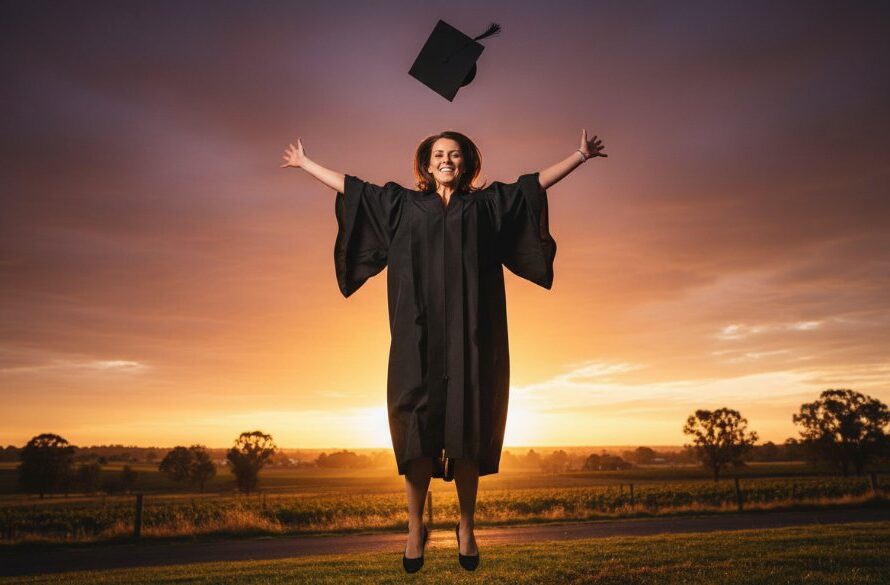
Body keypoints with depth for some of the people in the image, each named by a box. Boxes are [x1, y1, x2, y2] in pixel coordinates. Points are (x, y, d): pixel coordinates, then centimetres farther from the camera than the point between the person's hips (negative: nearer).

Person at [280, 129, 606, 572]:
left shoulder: (486, 203, 16)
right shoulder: (402, 204, 17)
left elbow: (536, 182, 19)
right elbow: (351, 186, 23)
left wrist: (579, 156, 16)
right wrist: (305, 163, 28)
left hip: (470, 336, 0)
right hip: (418, 336, 0)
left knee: (467, 428, 0)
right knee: (416, 426, -4)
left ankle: (466, 527, 11)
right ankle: (415, 528, 7)